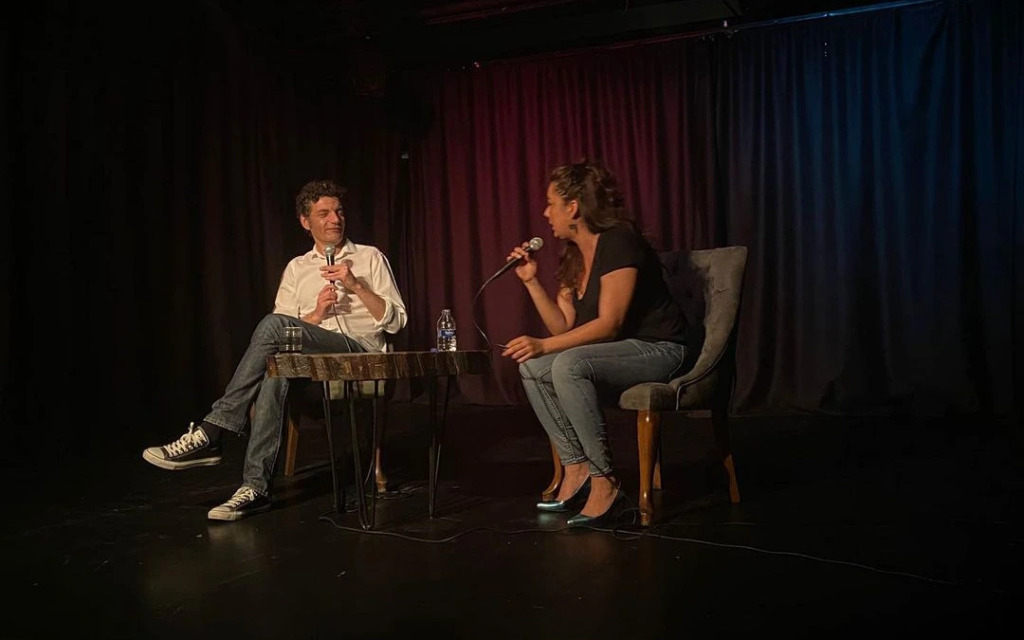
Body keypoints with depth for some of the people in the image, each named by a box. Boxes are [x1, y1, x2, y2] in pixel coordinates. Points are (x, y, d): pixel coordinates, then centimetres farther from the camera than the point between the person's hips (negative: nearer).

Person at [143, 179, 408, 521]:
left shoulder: (371, 258, 15)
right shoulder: (297, 268, 22)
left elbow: (395, 321, 5)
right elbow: (284, 338, 14)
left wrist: (356, 285, -7)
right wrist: (315, 315, -5)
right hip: (312, 358, 3)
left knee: (275, 323, -30)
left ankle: (209, 433, -32)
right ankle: (255, 487, -39)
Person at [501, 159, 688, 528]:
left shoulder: (618, 242, -16)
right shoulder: (573, 255, 10)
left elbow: (609, 323, -23)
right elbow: (564, 327, 7)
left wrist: (544, 345, -27)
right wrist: (531, 280, 0)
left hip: (658, 349, -9)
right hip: (618, 352, 9)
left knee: (569, 366, -31)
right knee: (531, 367, -7)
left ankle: (604, 483, -24)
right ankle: (577, 470, -10)